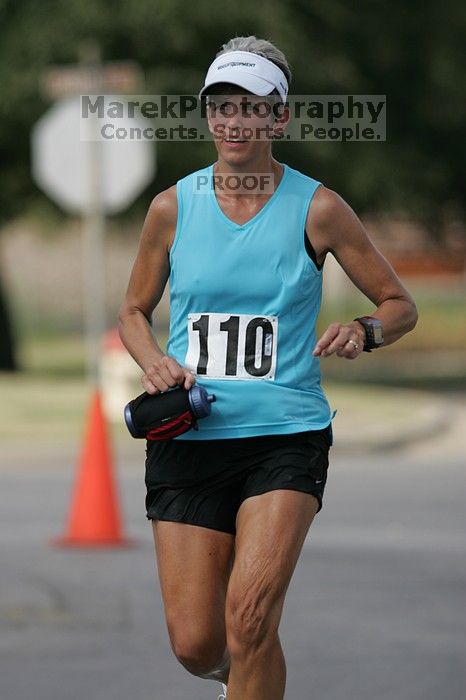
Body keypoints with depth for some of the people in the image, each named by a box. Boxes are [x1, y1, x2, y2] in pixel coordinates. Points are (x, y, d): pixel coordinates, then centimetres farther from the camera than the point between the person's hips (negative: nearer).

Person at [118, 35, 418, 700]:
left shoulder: (316, 208, -1)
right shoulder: (173, 207, 4)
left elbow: (400, 305, 7)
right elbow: (134, 310, 17)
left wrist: (365, 331, -16)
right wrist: (153, 362, -4)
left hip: (286, 434, -2)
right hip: (187, 439, 2)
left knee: (249, 616, -22)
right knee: (195, 645, -1)